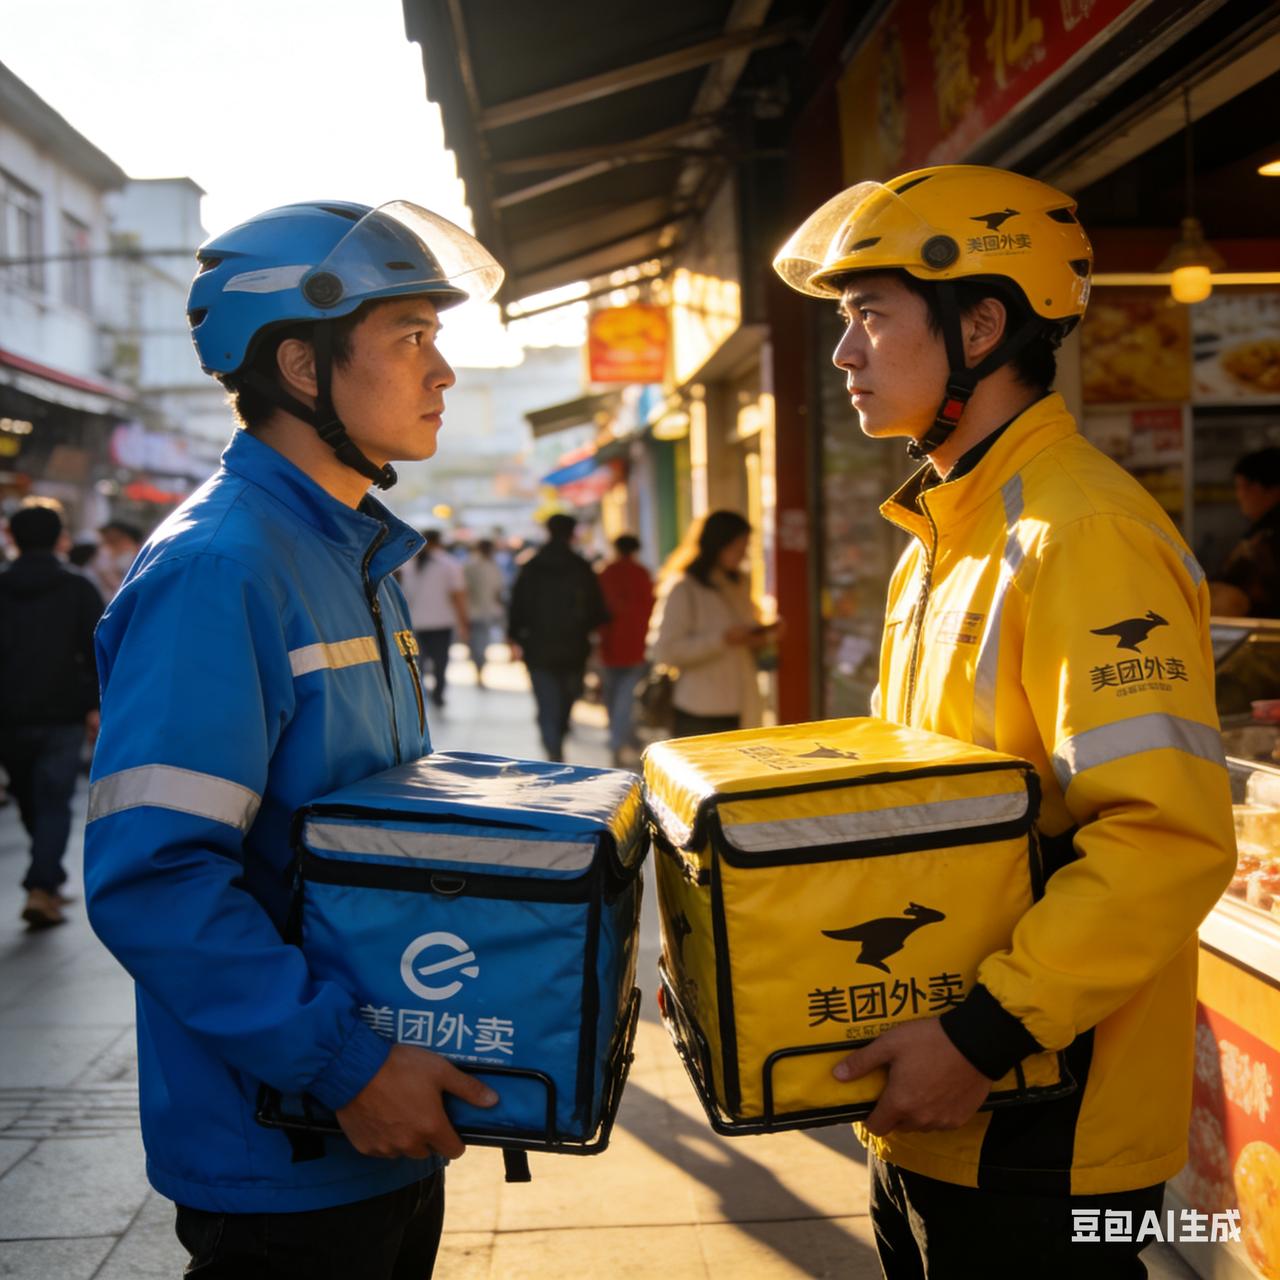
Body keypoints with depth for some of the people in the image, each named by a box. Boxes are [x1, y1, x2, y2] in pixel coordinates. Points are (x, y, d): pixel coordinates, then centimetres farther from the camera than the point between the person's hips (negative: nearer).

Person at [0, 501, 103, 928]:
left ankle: (47, 883, 26)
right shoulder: (78, 589, 1)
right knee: (54, 803, 0)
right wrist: (96, 705, -8)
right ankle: (42, 889, -14)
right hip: (61, 716, -2)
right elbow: (97, 650, -8)